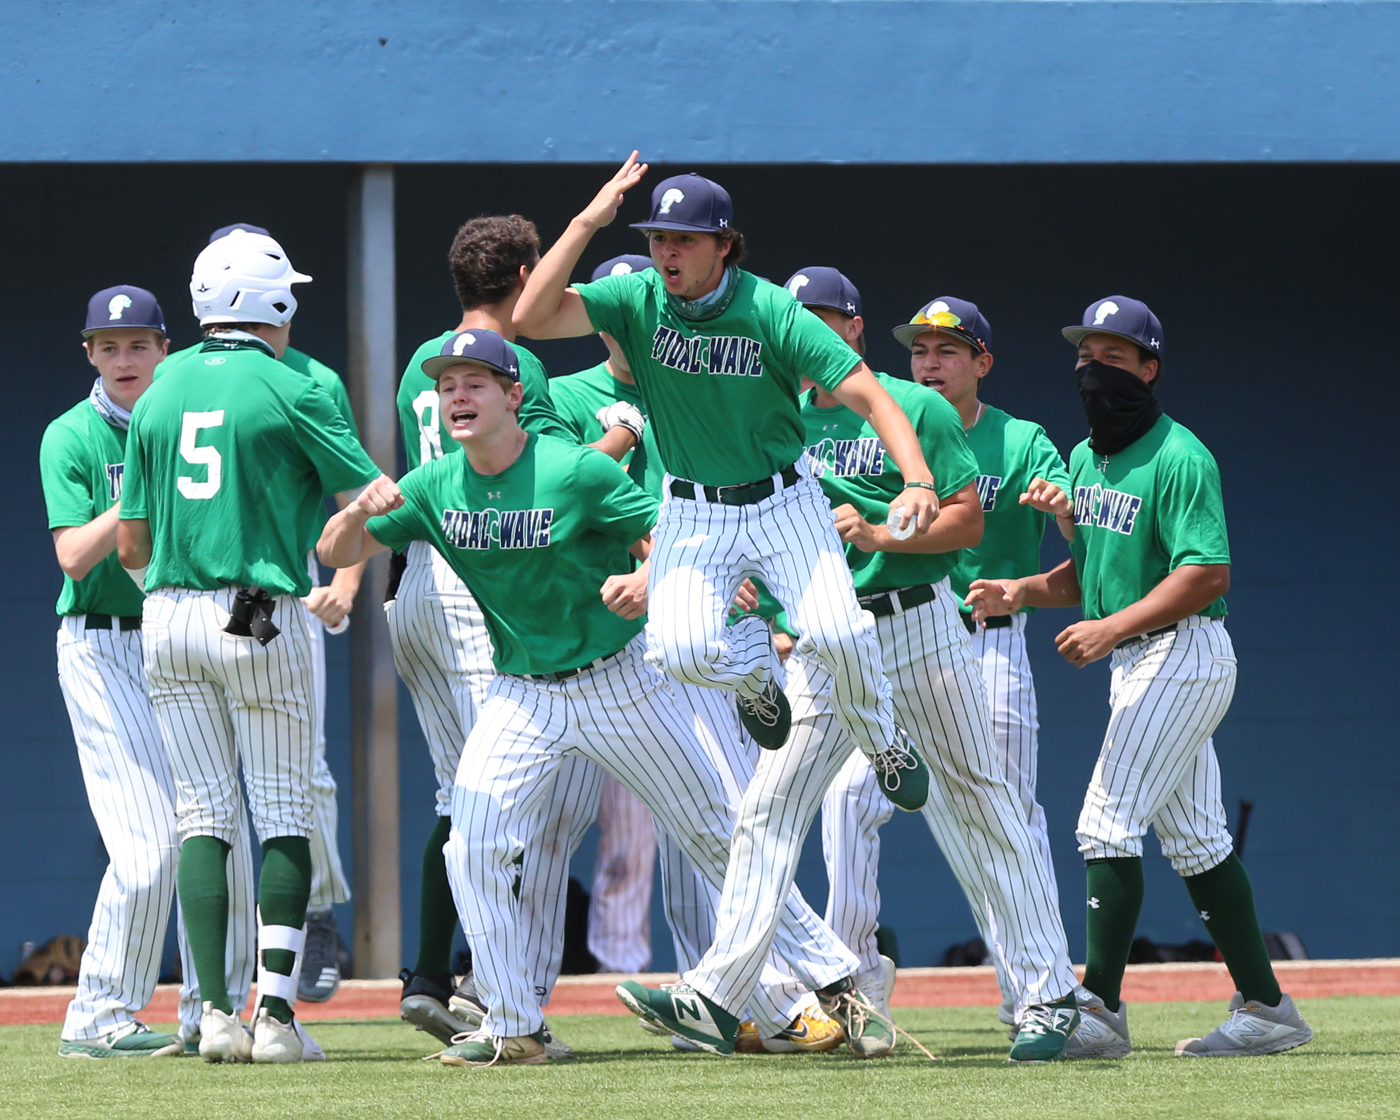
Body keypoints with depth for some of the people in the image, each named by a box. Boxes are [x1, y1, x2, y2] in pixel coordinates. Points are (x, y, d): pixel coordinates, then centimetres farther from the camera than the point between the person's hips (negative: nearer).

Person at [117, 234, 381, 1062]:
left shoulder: (159, 399, 8)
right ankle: (276, 1011, -8)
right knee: (284, 815, 2)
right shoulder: (291, 392, -6)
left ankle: (215, 1013, -2)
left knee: (204, 815, 7)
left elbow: (131, 545, 10)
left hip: (168, 616, 4)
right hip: (264, 620, -4)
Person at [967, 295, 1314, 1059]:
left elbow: (1208, 574, -23)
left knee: (1108, 822, -14)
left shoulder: (1177, 458, -16)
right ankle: (1266, 1010, 15)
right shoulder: (1085, 458, 13)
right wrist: (1023, 592, 2)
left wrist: (1112, 627, -28)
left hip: (1183, 656, -10)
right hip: (1135, 663, 10)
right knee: (1193, 838, 11)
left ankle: (1101, 1008, -11)